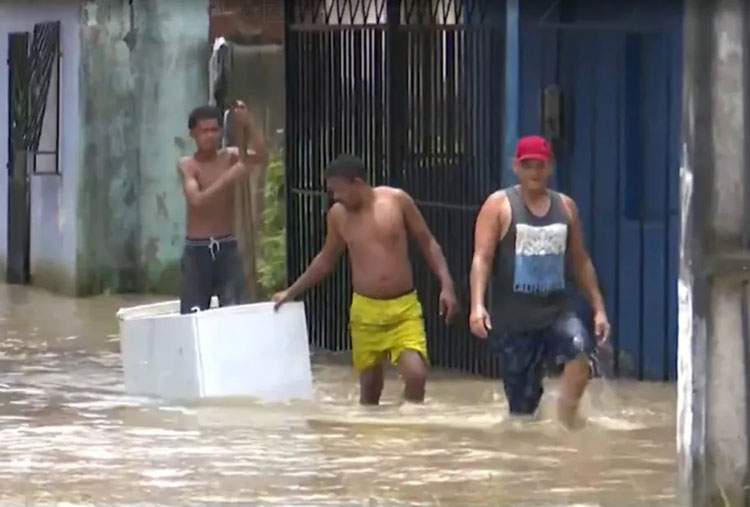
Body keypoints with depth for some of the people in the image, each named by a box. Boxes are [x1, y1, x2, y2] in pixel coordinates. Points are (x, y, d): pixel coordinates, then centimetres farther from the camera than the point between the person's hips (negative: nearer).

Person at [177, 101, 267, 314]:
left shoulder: (230, 157, 2)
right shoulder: (187, 165, -6)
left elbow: (261, 157, -18)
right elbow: (197, 200, -22)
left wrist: (249, 123, -30)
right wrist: (229, 178, -31)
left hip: (227, 247, 2)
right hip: (197, 249, -2)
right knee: (193, 314, -1)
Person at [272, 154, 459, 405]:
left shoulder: (397, 200, -7)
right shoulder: (338, 215, 1)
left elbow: (427, 242, 1)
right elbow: (327, 259, 16)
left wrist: (446, 285, -8)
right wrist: (291, 292, 17)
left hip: (404, 308, -2)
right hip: (365, 311, 2)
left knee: (415, 375, -18)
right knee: (369, 385, 7)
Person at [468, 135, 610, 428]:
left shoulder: (565, 206, 9)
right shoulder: (499, 205, -2)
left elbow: (580, 262, 17)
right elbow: (482, 258, -11)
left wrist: (598, 308, 12)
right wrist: (477, 305, -25)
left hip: (556, 309, 2)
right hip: (513, 317, -2)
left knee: (581, 349, -30)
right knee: (522, 402, 0)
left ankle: (567, 413, -17)